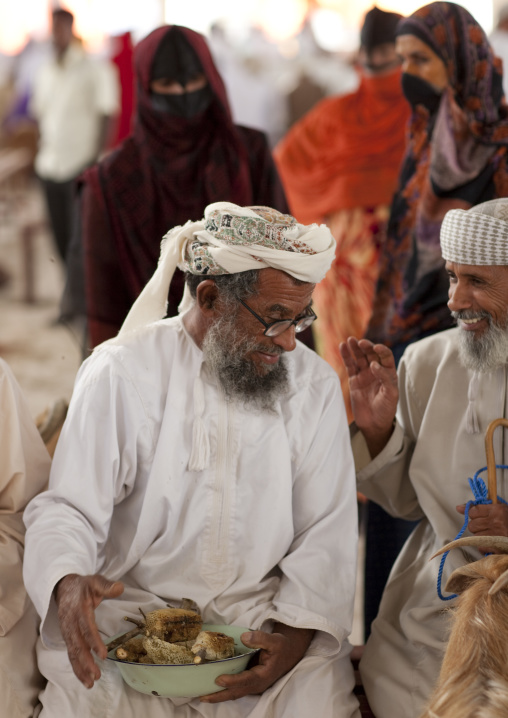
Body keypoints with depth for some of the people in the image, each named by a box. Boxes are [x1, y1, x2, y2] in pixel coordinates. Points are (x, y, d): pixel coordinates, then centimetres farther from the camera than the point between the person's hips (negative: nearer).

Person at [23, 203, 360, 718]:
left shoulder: (314, 384, 4)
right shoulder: (120, 372, -4)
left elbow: (326, 532, 2)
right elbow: (68, 508, -8)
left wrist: (296, 632, -16)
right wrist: (69, 583, -31)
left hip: (265, 611, 2)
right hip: (133, 604, -1)